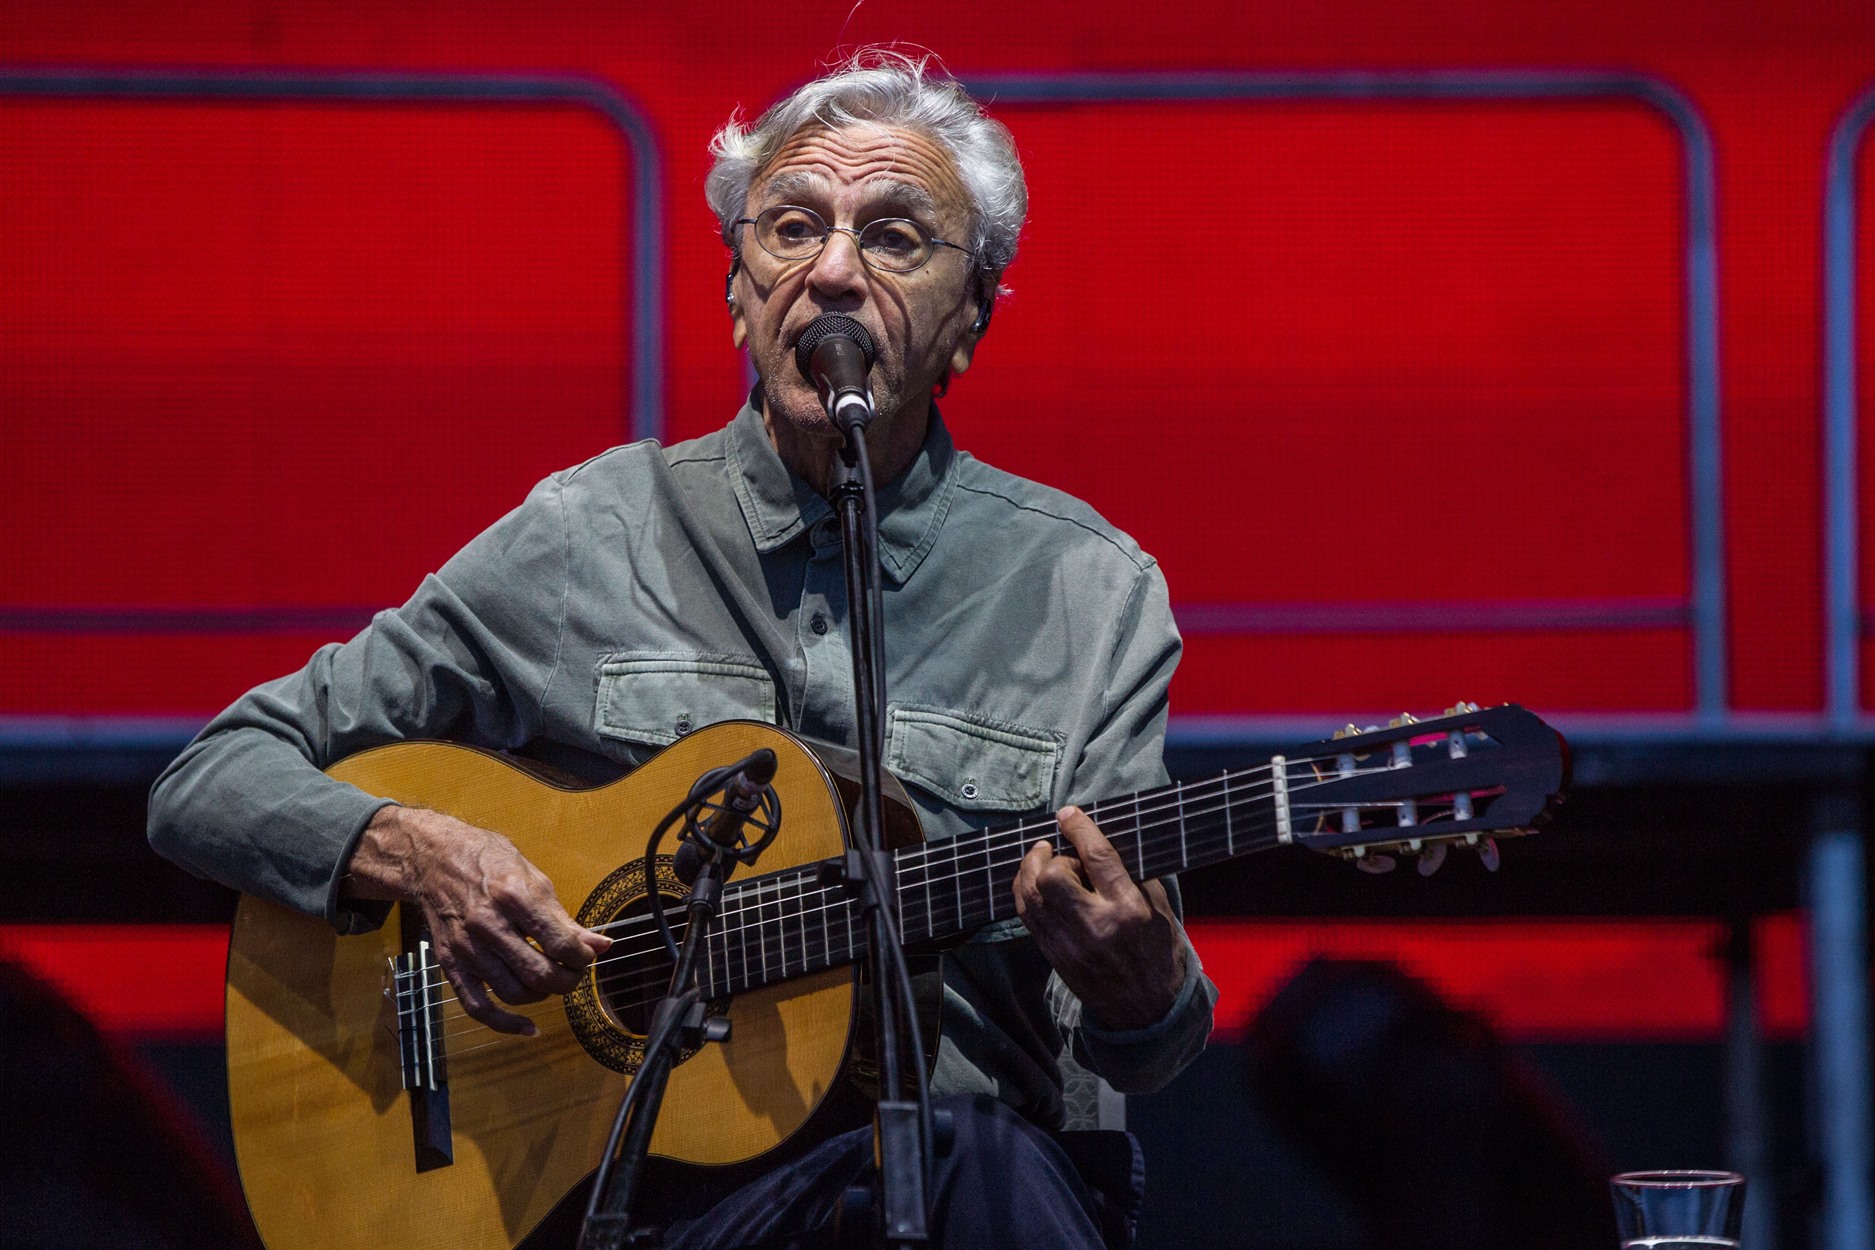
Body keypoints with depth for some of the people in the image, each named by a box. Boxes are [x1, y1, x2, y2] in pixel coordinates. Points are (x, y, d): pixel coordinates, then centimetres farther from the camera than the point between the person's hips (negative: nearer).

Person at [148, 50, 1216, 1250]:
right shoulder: (587, 541, 8)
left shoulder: (1089, 591, 8)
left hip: (954, 1150, 1)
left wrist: (1142, 989, -20)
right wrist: (415, 854, -9)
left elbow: (1139, 1058, 5)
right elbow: (208, 784, 11)